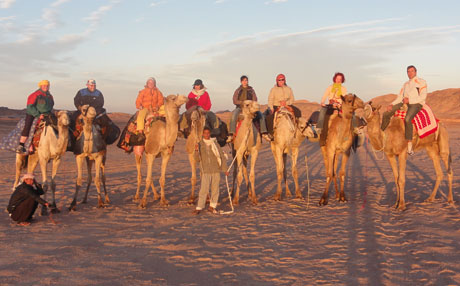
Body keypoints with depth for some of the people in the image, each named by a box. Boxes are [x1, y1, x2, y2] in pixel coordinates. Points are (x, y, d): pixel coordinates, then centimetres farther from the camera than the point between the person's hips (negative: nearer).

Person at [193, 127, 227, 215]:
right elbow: (198, 159, 0)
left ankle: (212, 206, 19)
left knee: (215, 188, 6)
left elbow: (222, 156, 8)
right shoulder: (200, 144, 3)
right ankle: (199, 207, -5)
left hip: (216, 170, 2)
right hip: (205, 170, -2)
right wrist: (196, 151, -18)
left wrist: (225, 168, 6)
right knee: (204, 189, -10)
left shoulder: (215, 143, 4)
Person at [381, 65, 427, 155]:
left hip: (416, 104, -7)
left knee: (407, 119, -37)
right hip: (404, 103, 7)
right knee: (386, 114, -11)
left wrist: (409, 100, -16)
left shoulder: (421, 82, 5)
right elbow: (400, 97, 18)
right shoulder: (405, 84, 25)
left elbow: (423, 97, -7)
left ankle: (409, 144, -35)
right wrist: (392, 104, -1)